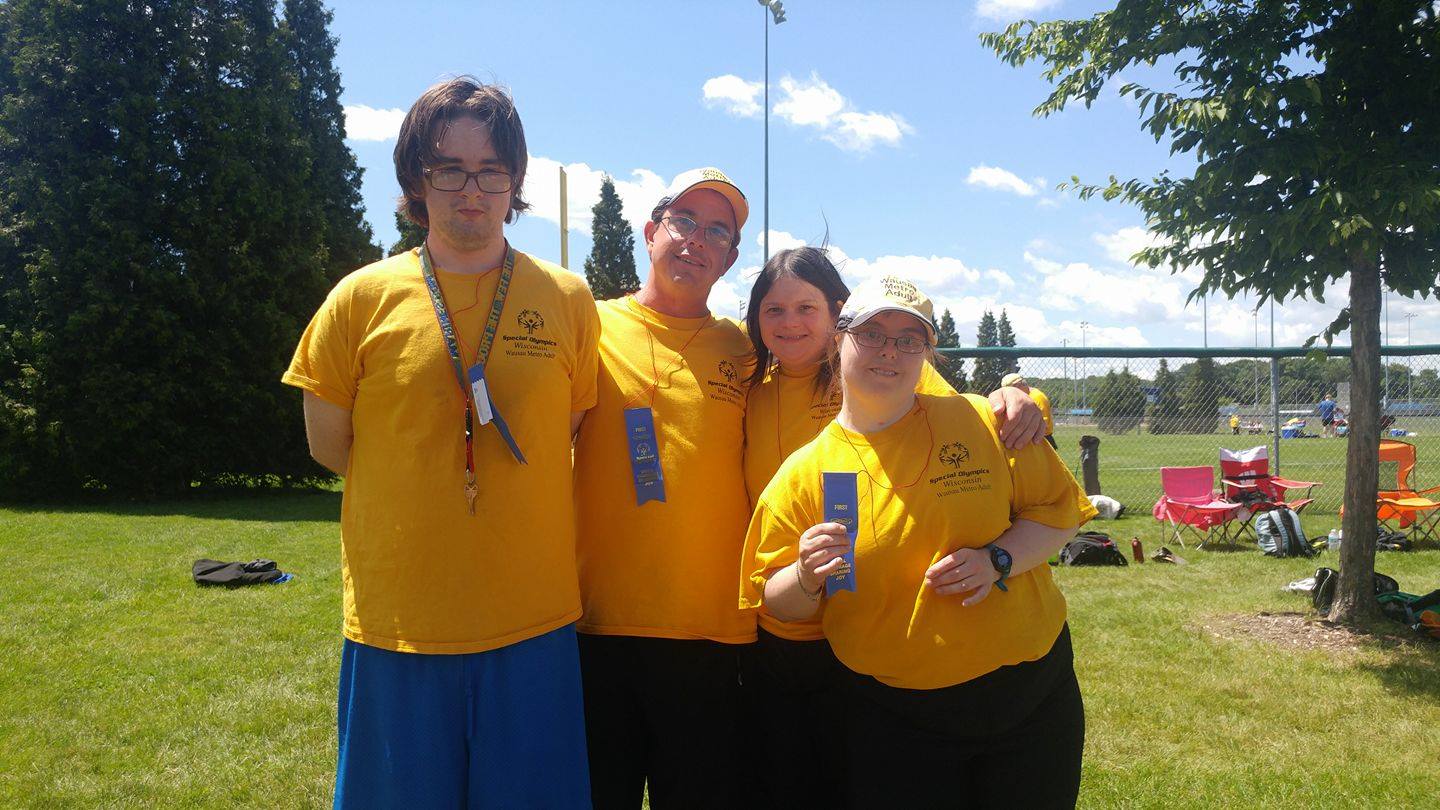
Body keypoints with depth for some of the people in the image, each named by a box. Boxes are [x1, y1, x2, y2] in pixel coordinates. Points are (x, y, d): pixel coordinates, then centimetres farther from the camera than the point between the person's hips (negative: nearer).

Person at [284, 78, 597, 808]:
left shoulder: (568, 302, 1)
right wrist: (419, 494, 6)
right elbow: (328, 443, 7)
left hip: (533, 623, 1)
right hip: (396, 628, 0)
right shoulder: (363, 298, -1)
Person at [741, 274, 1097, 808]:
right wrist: (807, 578, -23)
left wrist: (997, 561, -16)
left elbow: (1057, 510, 2)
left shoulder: (981, 422, -4)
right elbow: (778, 603, -1)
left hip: (1029, 689, 2)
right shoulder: (802, 474, -5)